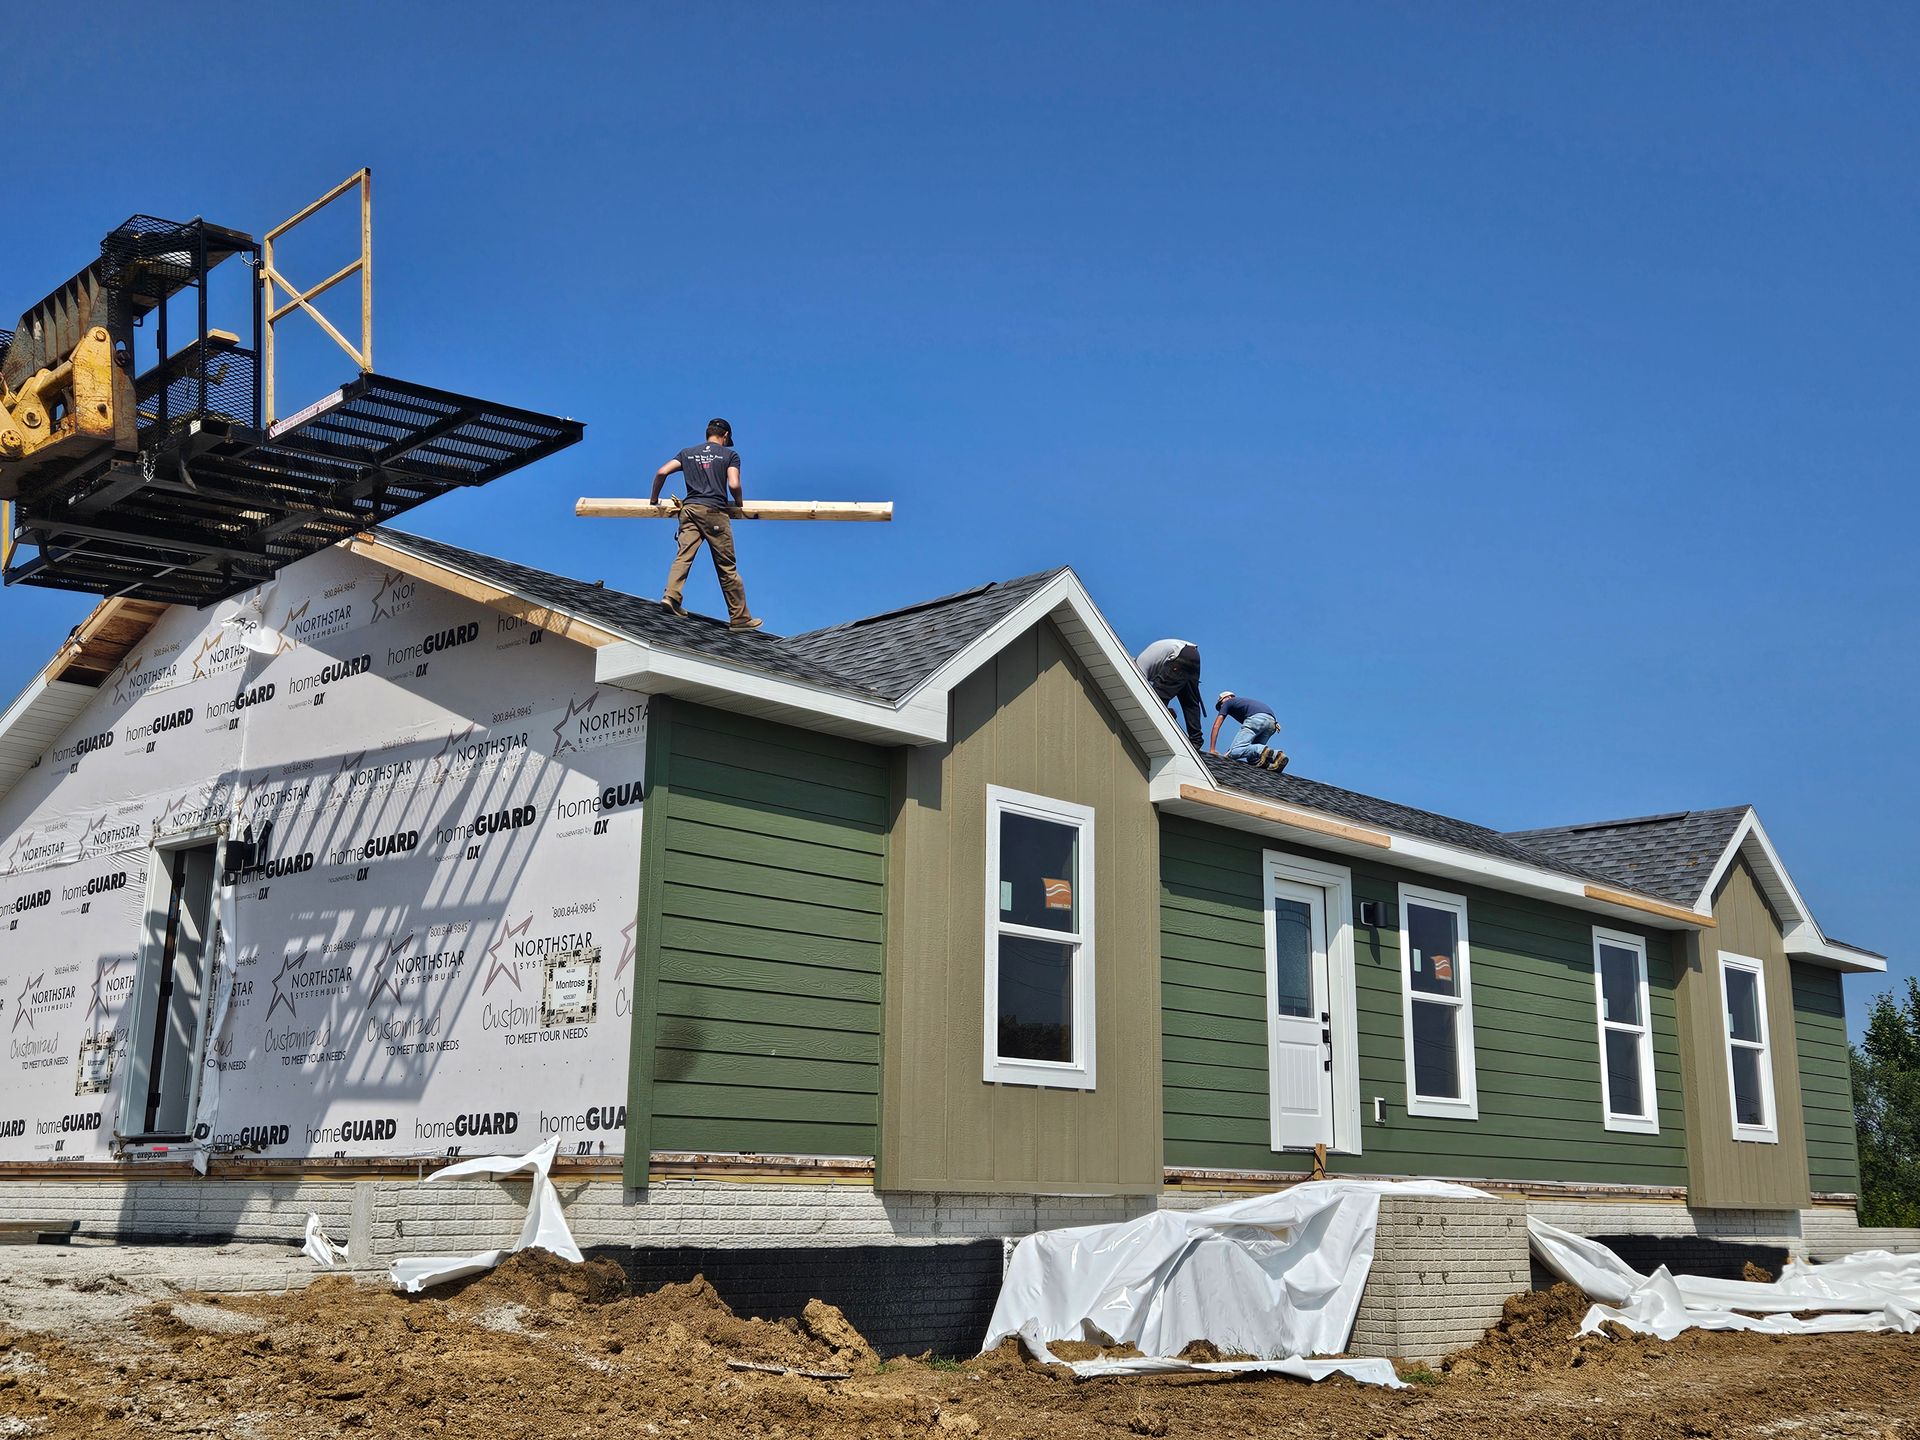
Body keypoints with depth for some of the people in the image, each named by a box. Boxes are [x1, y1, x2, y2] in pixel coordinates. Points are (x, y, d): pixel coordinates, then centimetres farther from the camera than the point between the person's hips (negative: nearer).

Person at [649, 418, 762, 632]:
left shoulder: (687, 453, 19)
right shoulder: (730, 454, 10)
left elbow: (661, 472, 9)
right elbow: (734, 485, -4)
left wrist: (654, 499, 22)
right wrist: (738, 502, 16)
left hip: (689, 508, 3)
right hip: (715, 511, -3)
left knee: (683, 556, -6)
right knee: (727, 568, 2)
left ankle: (671, 596, -29)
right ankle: (740, 618, 7)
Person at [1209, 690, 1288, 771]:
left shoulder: (1227, 703, 26)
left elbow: (1216, 726, 20)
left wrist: (1212, 749, 23)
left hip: (1256, 719, -7)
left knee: (1233, 753, -11)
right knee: (1252, 759, 9)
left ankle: (1262, 751, -31)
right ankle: (1275, 755, -17)